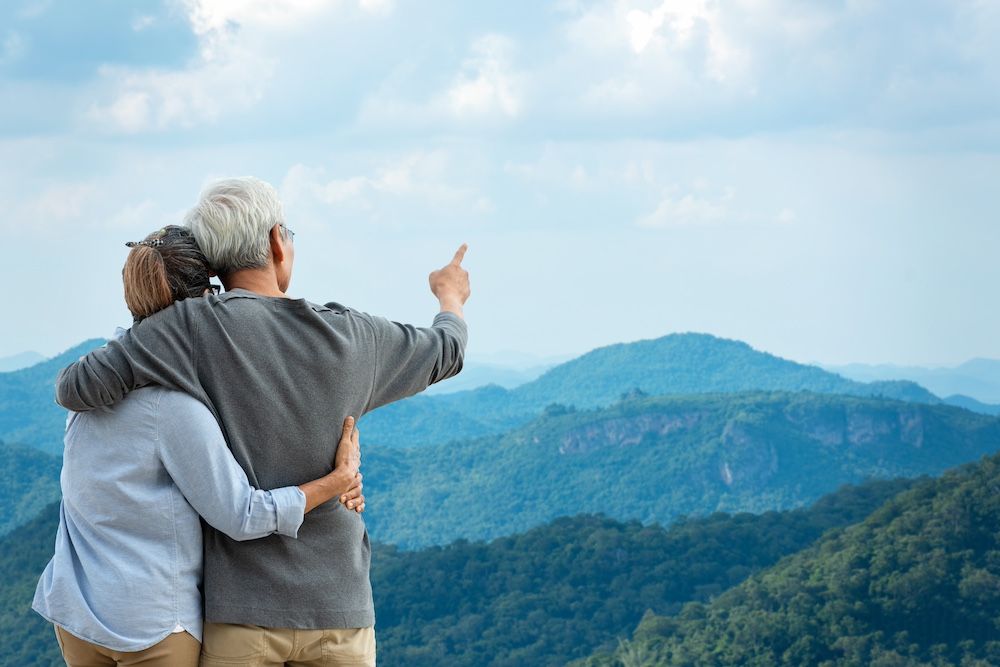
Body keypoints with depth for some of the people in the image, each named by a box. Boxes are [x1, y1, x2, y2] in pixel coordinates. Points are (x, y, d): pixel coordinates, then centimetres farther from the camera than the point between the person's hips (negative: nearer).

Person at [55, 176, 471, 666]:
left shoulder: (192, 327, -9)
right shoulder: (349, 336, 2)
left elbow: (77, 388, -14)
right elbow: (445, 352, 21)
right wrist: (450, 297, 45)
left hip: (241, 609, -2)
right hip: (339, 607, 3)